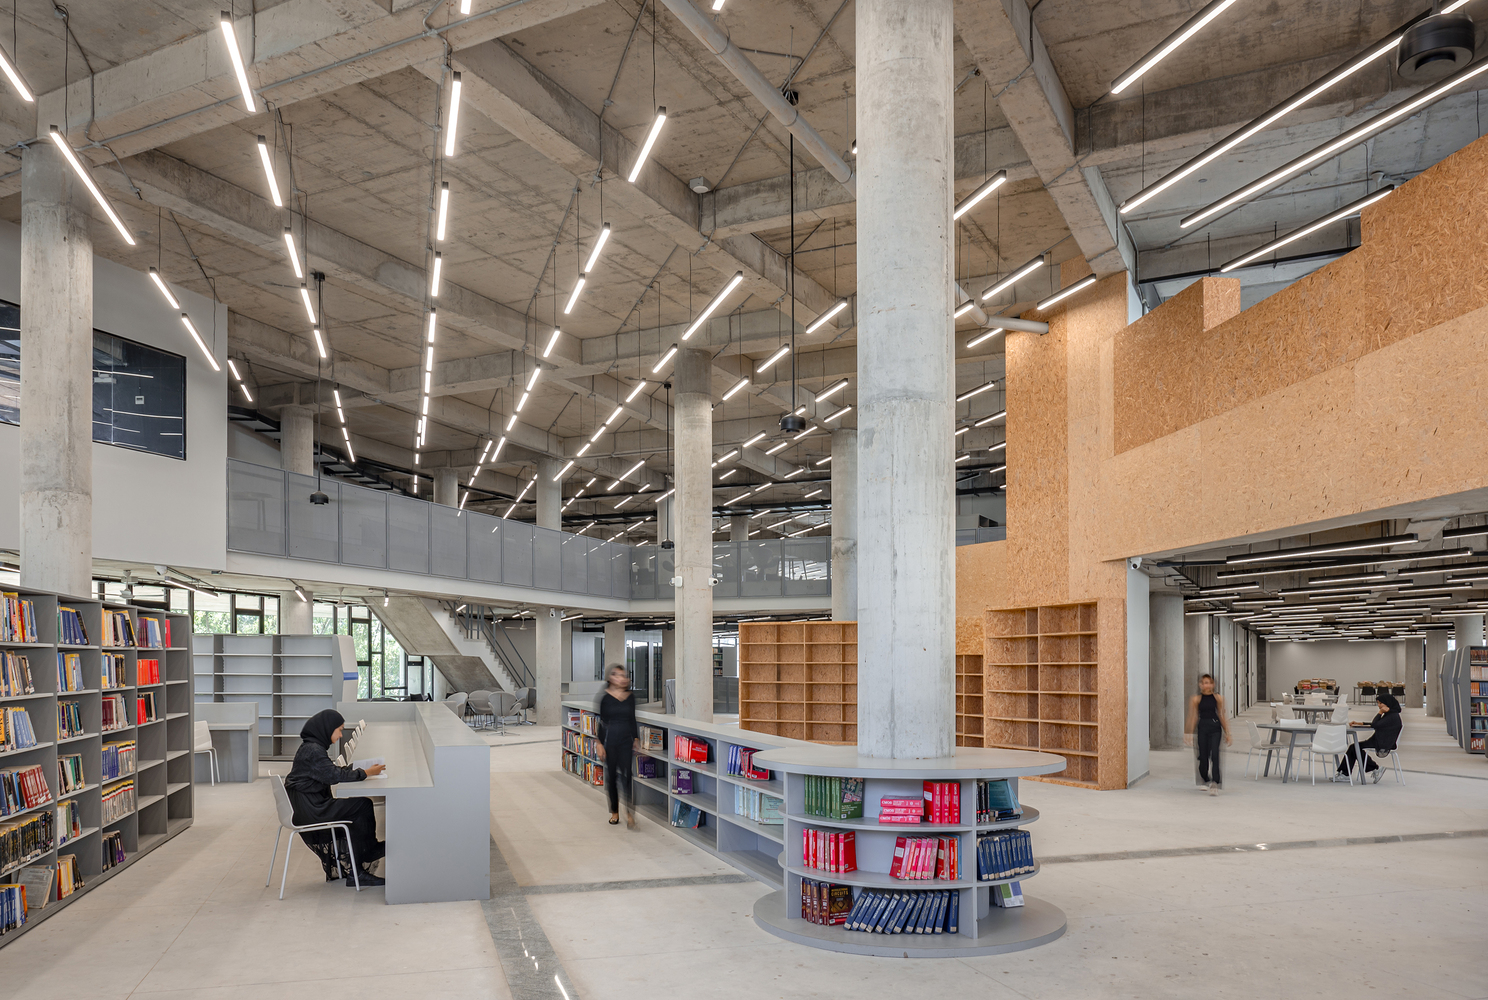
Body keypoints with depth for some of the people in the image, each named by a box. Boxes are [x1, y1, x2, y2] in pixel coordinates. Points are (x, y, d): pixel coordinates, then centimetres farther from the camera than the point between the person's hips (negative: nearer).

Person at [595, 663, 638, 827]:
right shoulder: (604, 696, -3)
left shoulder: (631, 696, 6)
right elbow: (599, 721, -3)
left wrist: (635, 739, 9)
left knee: (627, 776, -9)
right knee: (611, 776, 6)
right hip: (609, 740, -1)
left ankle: (629, 814, -9)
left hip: (627, 740, 1)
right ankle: (614, 812, 19)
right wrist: (599, 744, -7)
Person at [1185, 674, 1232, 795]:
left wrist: (1227, 734, 8)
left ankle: (1215, 782, -16)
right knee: (1203, 756, 4)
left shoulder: (1218, 698, 3)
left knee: (1214, 754, -16)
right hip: (1202, 728, 1)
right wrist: (1191, 733, 2)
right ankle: (1205, 779, 29)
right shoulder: (1196, 699, 3)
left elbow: (1222, 716, 8)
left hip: (1215, 728, -1)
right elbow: (1193, 717, 5)